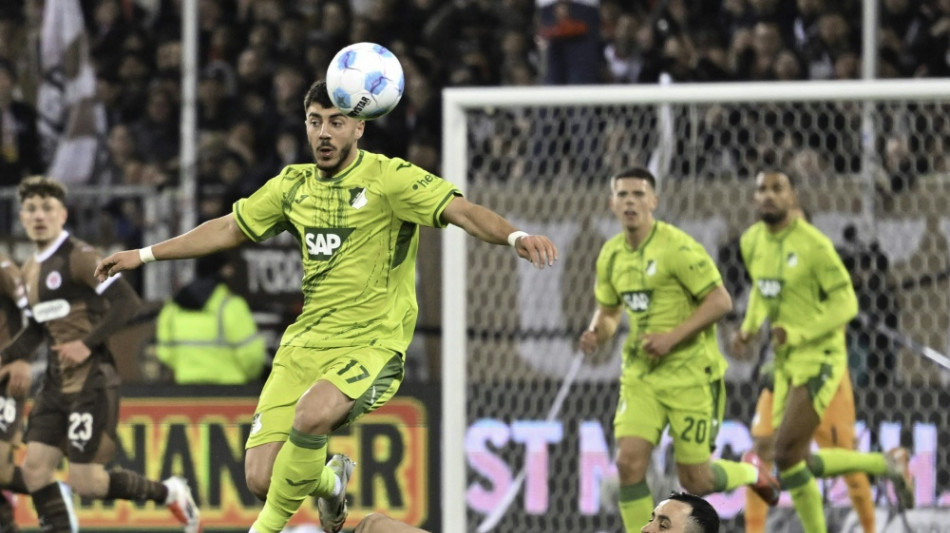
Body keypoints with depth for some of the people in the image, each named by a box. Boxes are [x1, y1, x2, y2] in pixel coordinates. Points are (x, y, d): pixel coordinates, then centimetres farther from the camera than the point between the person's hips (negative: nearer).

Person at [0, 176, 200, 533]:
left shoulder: (79, 258, -11)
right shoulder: (30, 270, 14)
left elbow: (128, 302, -18)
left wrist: (87, 344, -21)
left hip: (91, 381, -8)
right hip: (56, 383, 8)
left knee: (85, 481, -9)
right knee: (34, 467, -3)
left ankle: (169, 494, 13)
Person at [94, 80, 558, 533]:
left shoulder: (389, 178, -7)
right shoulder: (294, 185, 11)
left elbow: (461, 211, -19)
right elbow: (229, 229, 24)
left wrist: (514, 236, -39)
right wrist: (144, 255, 26)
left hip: (371, 345, -5)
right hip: (304, 343, 5)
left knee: (312, 414, -36)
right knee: (261, 478, -7)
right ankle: (329, 481, 29)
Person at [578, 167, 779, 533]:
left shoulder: (676, 247, -16)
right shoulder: (611, 254, 5)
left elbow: (721, 301, -17)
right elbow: (608, 310, 19)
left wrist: (673, 337, -24)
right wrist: (597, 334, -4)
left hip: (690, 375, -5)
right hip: (640, 376, 5)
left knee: (695, 481, 0)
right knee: (629, 462, -13)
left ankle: (750, 474, 34)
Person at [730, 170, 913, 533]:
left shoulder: (814, 245, -18)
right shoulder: (751, 242, 4)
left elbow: (845, 304, -15)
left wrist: (797, 333, -26)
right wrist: (748, 328, 5)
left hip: (820, 360, -8)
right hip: (787, 363, 8)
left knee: (786, 456, -14)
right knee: (798, 462, 8)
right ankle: (887, 464, 27)